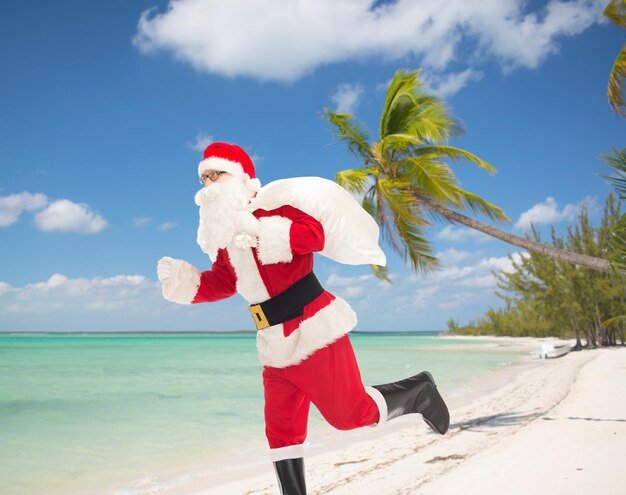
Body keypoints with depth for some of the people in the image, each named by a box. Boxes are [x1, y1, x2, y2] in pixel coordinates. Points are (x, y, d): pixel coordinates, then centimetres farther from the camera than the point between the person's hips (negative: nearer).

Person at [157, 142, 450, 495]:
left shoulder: (272, 207, -13)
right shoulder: (225, 234, 13)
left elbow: (315, 234, -29)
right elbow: (221, 283, 18)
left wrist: (258, 231, -33)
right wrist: (180, 279, 2)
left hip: (314, 331, -8)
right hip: (276, 346, 9)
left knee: (351, 413, -2)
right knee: (280, 429, 11)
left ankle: (418, 392, 22)